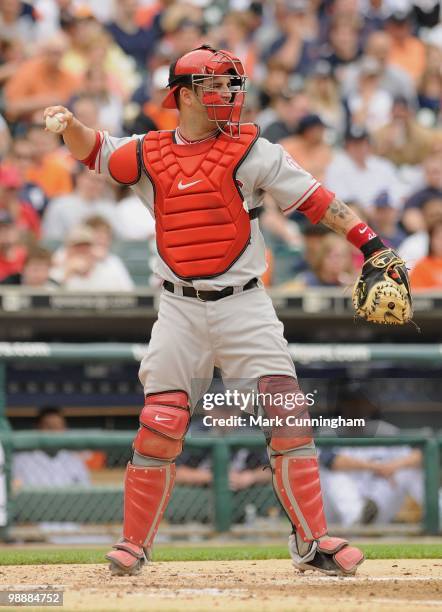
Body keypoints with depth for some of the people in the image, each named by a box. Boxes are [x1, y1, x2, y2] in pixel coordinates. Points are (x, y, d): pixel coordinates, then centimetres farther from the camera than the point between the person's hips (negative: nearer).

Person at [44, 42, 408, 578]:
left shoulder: (250, 150, 0)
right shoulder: (149, 155, 6)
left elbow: (311, 197, -3)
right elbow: (90, 150, 19)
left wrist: (366, 238, -13)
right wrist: (70, 123, -3)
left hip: (244, 306, -1)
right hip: (180, 308, 1)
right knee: (159, 428, -4)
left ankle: (312, 542, -3)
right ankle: (133, 544, 10)